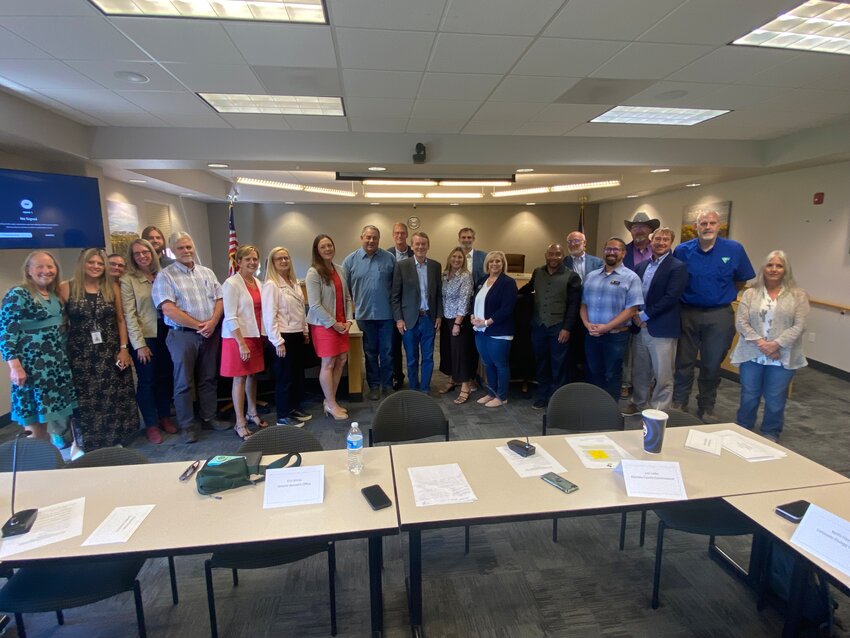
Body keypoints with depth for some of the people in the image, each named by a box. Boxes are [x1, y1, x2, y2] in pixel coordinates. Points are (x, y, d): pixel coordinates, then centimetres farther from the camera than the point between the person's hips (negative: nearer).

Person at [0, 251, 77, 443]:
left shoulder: (54, 294, 12)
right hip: (32, 365, -7)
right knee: (35, 417, -1)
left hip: (58, 363, 7)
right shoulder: (17, 294, -10)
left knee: (57, 410, 13)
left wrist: (65, 355, 17)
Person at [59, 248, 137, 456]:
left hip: (111, 353, 2)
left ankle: (113, 441, 24)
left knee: (114, 399, 8)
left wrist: (124, 349, -1)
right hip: (81, 355, -2)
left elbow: (120, 320, 5)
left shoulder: (112, 287, 4)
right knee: (85, 401, 6)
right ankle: (81, 444, 25)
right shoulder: (66, 288, -3)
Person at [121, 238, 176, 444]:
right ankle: (151, 425, 16)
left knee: (165, 377, 11)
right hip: (144, 337, -4)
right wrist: (140, 344, -13)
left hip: (164, 333, 4)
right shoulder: (128, 280, -5)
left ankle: (165, 417, 26)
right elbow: (129, 315, -9)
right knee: (147, 380, 4)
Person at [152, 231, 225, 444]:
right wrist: (198, 325, -12)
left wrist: (212, 322, -11)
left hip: (210, 333, 4)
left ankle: (209, 418, 24)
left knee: (209, 378, 12)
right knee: (184, 382, 4)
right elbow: (168, 309, -13)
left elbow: (219, 299, 6)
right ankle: (187, 426, 14)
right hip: (183, 335, -4)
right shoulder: (165, 276, -4)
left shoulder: (207, 273, 11)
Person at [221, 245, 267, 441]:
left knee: (252, 375, 15)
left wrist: (262, 334, 7)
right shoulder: (231, 284, -12)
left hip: (255, 335, 6)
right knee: (240, 379, 1)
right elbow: (231, 317, -15)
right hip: (238, 337, -6)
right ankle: (240, 423, 11)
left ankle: (252, 413, 31)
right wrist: (241, 343, -18)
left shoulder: (257, 282, 9)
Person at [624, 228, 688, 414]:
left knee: (663, 375, 4)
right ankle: (639, 403, 34)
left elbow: (671, 297, -16)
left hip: (661, 329, -5)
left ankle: (659, 412, 17)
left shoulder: (677, 267, -6)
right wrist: (635, 315, -4)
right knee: (640, 371, 17)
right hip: (640, 327, 6)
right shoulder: (641, 266, 12)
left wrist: (645, 315, -15)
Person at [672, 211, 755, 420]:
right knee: (684, 362, 8)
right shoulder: (682, 251, -4)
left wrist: (723, 296, 9)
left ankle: (706, 409, 26)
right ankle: (678, 404, 21)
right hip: (687, 313, 0)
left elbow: (742, 280, 10)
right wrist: (686, 297, 5)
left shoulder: (734, 250, -3)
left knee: (712, 365, 11)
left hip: (719, 315, 0)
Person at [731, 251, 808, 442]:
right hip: (752, 354, 1)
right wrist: (760, 343, -15)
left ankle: (770, 435, 26)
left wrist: (776, 344, -17)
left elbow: (798, 326, -6)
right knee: (748, 397, 10)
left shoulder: (798, 295, 2)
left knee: (775, 400, 7)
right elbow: (741, 322, -3)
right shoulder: (750, 294, 5)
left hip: (782, 358, -1)